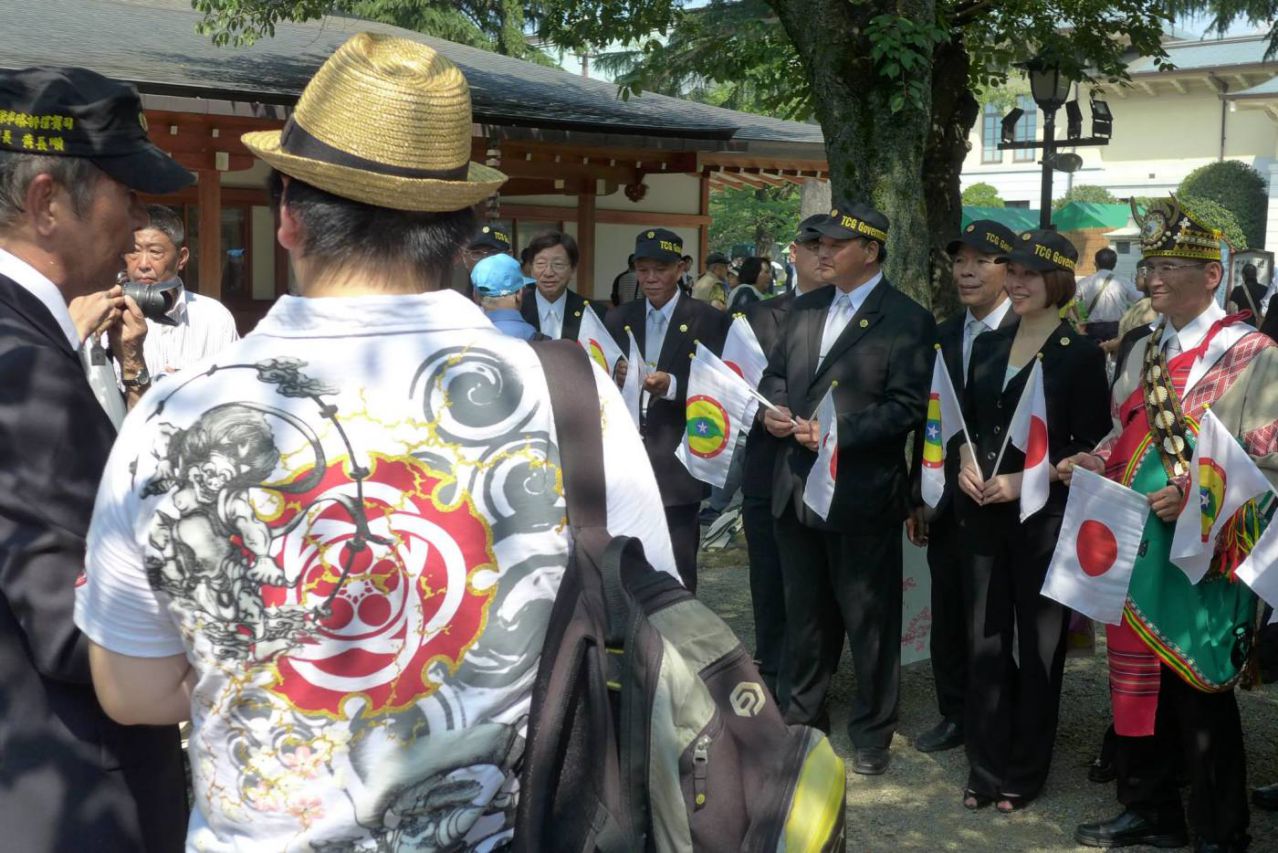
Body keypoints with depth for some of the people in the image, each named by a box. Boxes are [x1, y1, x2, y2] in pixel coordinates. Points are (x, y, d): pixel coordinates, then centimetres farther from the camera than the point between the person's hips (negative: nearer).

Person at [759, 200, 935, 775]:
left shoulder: (906, 320, -9)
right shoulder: (805, 309, 12)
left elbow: (906, 407, -15)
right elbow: (775, 374, 18)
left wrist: (839, 433, -22)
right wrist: (774, 408, -3)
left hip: (862, 491, -6)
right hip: (797, 485, 6)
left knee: (869, 620, 7)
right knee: (805, 613, 18)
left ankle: (872, 734, 22)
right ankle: (803, 717, 34)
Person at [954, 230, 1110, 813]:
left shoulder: (1081, 354, -6)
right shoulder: (987, 346, 10)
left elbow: (1089, 447, -8)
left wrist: (1025, 480, -18)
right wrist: (965, 462, -4)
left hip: (1045, 517, -5)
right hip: (981, 513, 5)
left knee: (1038, 643, 7)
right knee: (984, 640, 9)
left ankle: (1024, 772, 22)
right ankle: (985, 768, 22)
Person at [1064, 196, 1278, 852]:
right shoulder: (1145, 351, 11)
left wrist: (1196, 496, -25)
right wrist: (1098, 461, 0)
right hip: (1136, 546, 7)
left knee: (1201, 694, 4)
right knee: (1137, 679, 15)